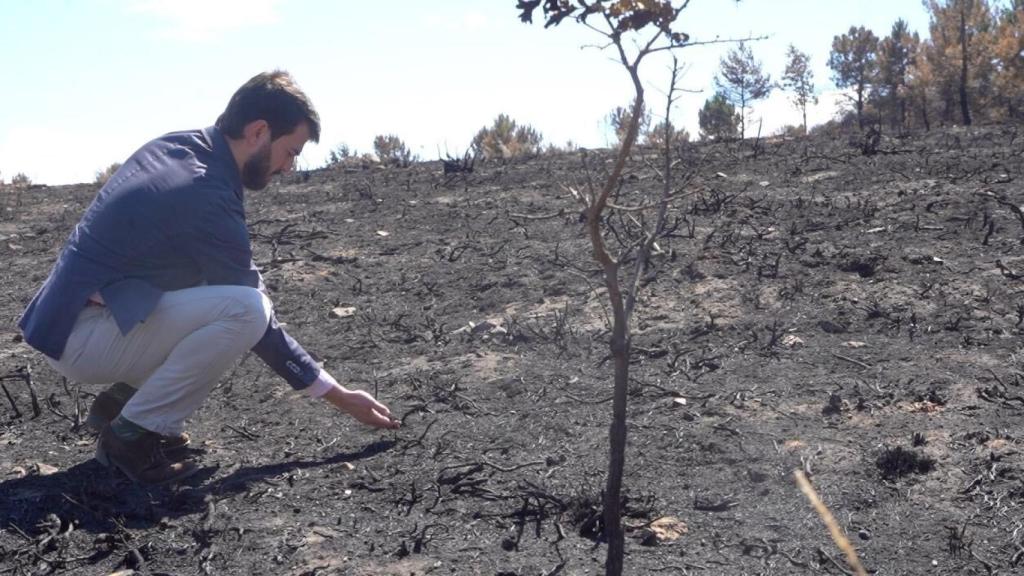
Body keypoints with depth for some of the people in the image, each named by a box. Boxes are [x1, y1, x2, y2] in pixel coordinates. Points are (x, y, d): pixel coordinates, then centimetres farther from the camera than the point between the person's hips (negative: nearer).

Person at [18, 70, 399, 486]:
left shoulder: (172, 147, 5)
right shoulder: (207, 199, -22)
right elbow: (255, 321, -16)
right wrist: (339, 396, -7)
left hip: (66, 313, 9)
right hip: (79, 338, -9)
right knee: (246, 309, -26)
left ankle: (122, 399, 11)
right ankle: (132, 435, -10)